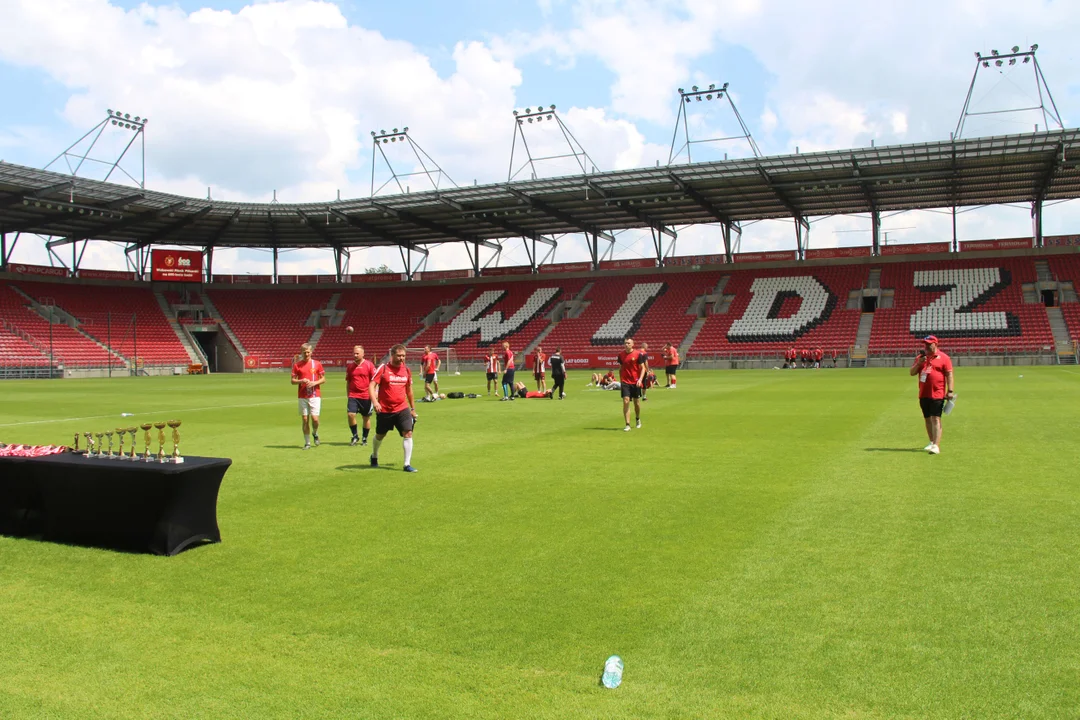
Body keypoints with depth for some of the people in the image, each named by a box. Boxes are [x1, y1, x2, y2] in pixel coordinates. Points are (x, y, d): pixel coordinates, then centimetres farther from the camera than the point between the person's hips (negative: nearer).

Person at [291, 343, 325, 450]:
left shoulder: (317, 364, 3)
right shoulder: (297, 365, 4)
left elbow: (323, 379, 7)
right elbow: (293, 381, 6)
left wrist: (315, 382, -12)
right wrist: (301, 381, -13)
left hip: (315, 395, -1)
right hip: (302, 396, 1)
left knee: (315, 418, -9)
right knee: (305, 419, 2)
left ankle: (315, 433, 23)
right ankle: (307, 443, 12)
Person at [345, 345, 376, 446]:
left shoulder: (369, 365, -3)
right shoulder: (350, 366, 7)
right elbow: (348, 382, 16)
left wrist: (372, 395, -7)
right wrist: (348, 395, 15)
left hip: (366, 396, -2)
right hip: (353, 395, 2)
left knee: (366, 417, 6)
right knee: (351, 414, -12)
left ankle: (364, 438, 21)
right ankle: (355, 436, 5)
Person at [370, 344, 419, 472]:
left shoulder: (406, 370, 4)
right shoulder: (383, 368, -8)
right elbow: (372, 386, -11)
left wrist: (413, 408, 19)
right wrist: (375, 401, -27)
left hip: (402, 408, 2)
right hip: (384, 409, -2)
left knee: (408, 433, -13)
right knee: (380, 435, 16)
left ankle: (407, 465, -7)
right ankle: (374, 457, 44)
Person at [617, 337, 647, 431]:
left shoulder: (638, 354, -6)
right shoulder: (621, 355, 4)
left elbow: (642, 368, -4)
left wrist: (640, 379, -17)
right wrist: (620, 381, 13)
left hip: (635, 382, -1)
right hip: (625, 382, 1)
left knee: (637, 402, 11)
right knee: (626, 401, -10)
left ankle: (638, 419, 37)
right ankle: (627, 425, -9)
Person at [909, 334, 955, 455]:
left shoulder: (943, 357, -3)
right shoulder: (920, 357, 12)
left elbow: (949, 375, -7)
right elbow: (912, 373, 9)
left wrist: (950, 391, -16)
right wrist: (919, 363, -8)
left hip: (937, 394, -6)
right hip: (923, 394, 6)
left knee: (936, 419, -13)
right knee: (927, 419, 14)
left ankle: (936, 446, -18)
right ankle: (932, 443, 27)